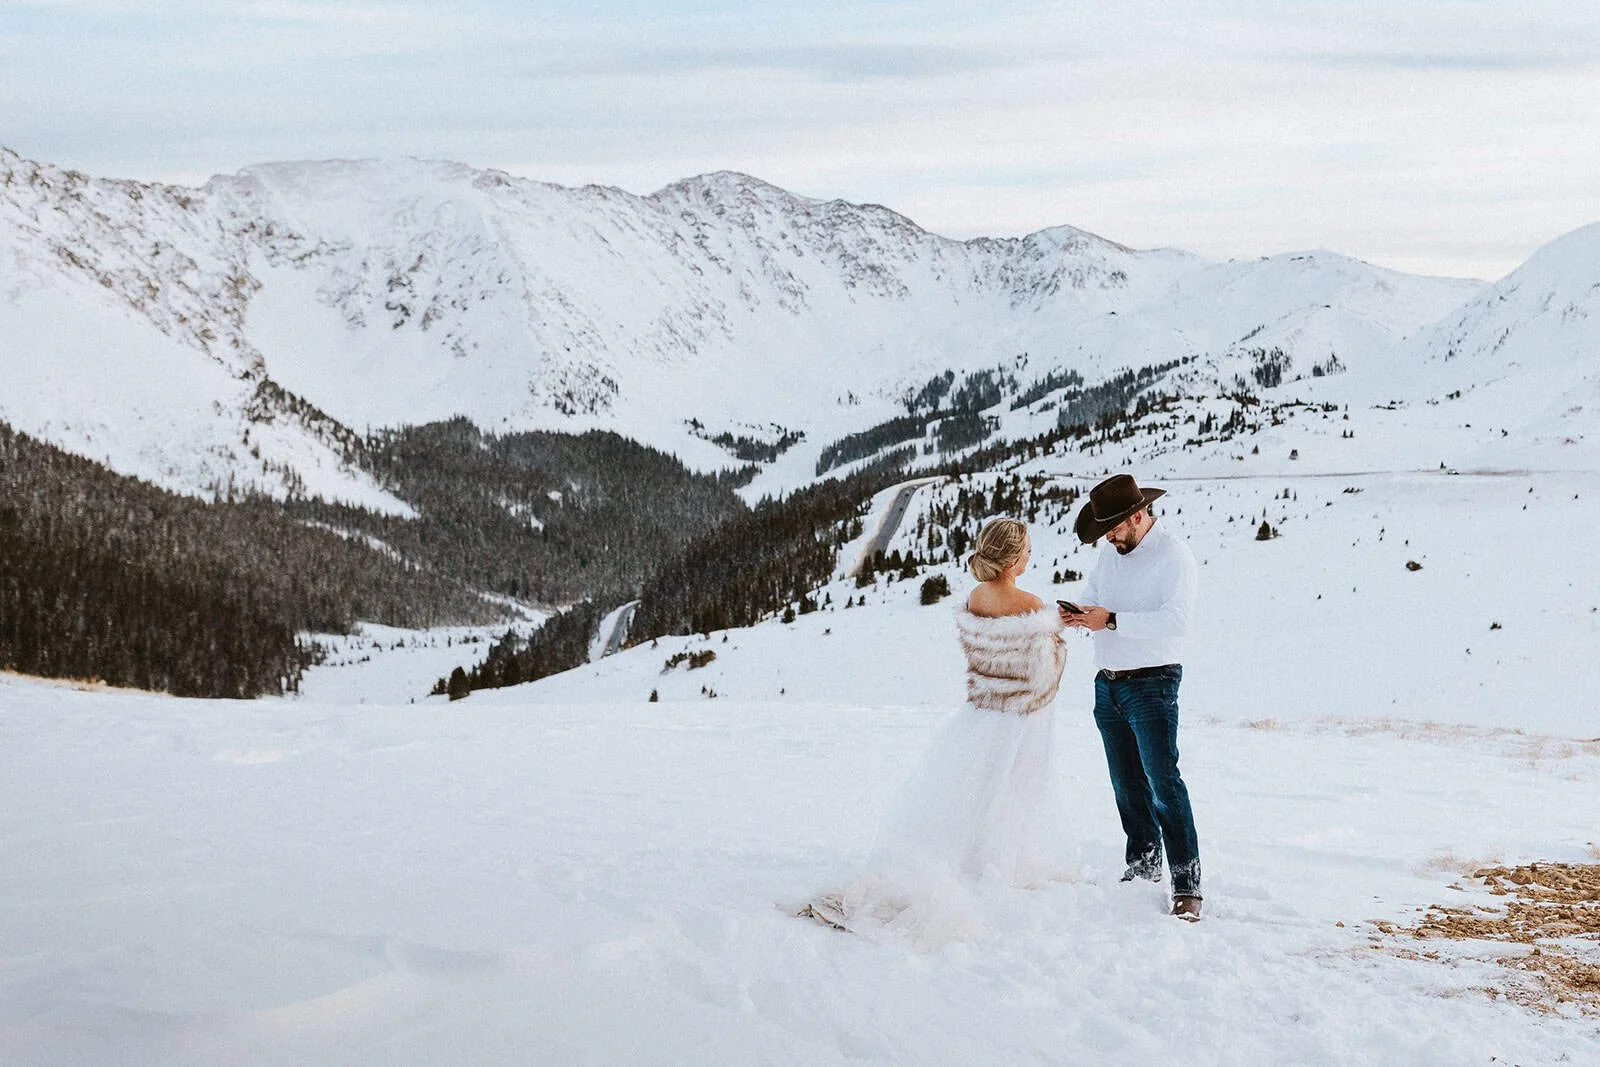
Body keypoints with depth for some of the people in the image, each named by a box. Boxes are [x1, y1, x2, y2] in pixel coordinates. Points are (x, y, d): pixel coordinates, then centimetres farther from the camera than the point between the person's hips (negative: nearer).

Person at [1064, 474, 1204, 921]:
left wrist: (1111, 621, -24)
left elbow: (1176, 619, -22)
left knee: (1163, 780, -12)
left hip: (1152, 683, -7)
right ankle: (1143, 866, 26)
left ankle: (1186, 884, -11)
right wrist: (1077, 615, -8)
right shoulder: (1110, 553, 11)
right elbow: (1089, 597, 17)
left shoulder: (1174, 555, -12)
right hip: (1107, 684, 7)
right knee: (1127, 783, 13)